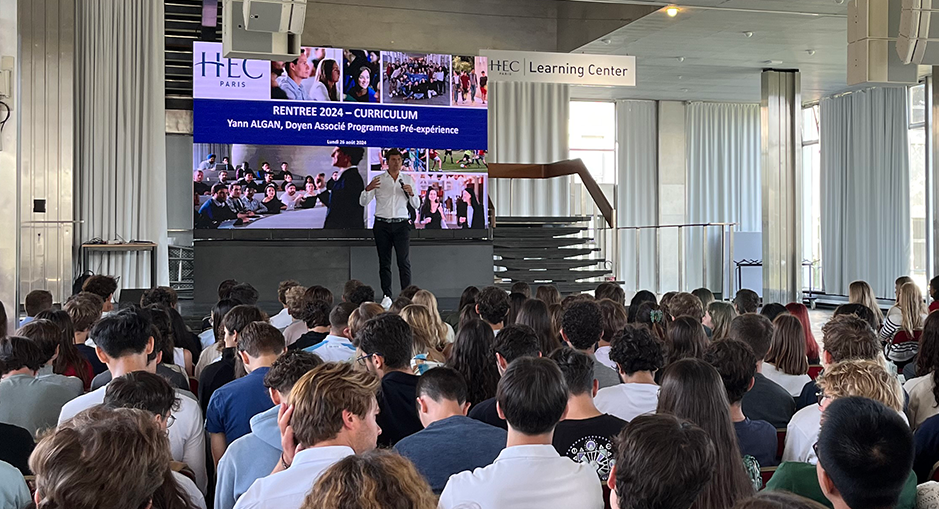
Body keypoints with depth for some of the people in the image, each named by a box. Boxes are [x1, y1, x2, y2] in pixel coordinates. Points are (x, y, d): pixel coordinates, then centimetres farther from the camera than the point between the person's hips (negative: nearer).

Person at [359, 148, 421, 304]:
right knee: (384, 262, 2)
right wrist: (367, 189, -15)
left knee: (404, 260, -9)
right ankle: (387, 296, 7)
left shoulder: (408, 180, 12)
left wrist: (411, 193, -8)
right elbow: (363, 202, 5)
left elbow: (416, 205, 13)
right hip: (382, 225, 0)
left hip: (401, 224, 0)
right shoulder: (378, 180, 8)